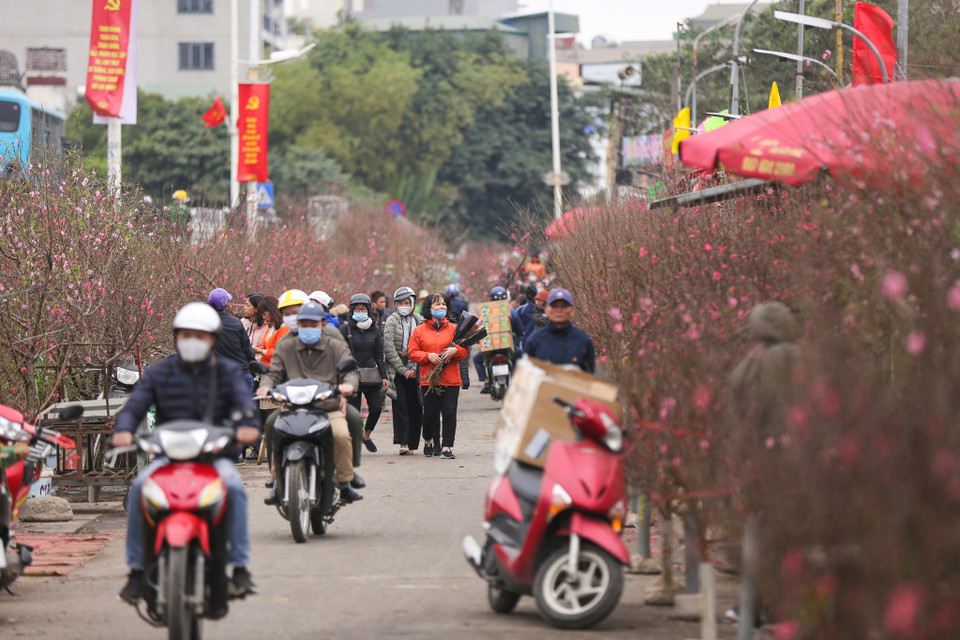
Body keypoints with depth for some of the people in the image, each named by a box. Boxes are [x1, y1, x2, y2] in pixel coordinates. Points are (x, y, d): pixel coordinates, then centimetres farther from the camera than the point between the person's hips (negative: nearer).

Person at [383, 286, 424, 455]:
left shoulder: (419, 321, 8)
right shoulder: (392, 321, 1)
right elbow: (388, 348, -6)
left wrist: (414, 368, -7)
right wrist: (402, 370, -9)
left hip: (414, 370, 2)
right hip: (396, 370, -2)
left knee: (415, 406, 1)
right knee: (400, 404, -10)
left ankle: (412, 442, 10)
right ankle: (403, 442, -13)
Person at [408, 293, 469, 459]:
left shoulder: (453, 329, 9)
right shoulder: (419, 331, 7)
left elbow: (465, 350, 9)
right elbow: (412, 352, 4)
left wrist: (455, 350, -12)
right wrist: (428, 356, -12)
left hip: (451, 380, 0)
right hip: (428, 380, 0)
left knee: (449, 413, -7)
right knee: (430, 413, 1)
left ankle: (447, 447, -2)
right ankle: (429, 441, 28)